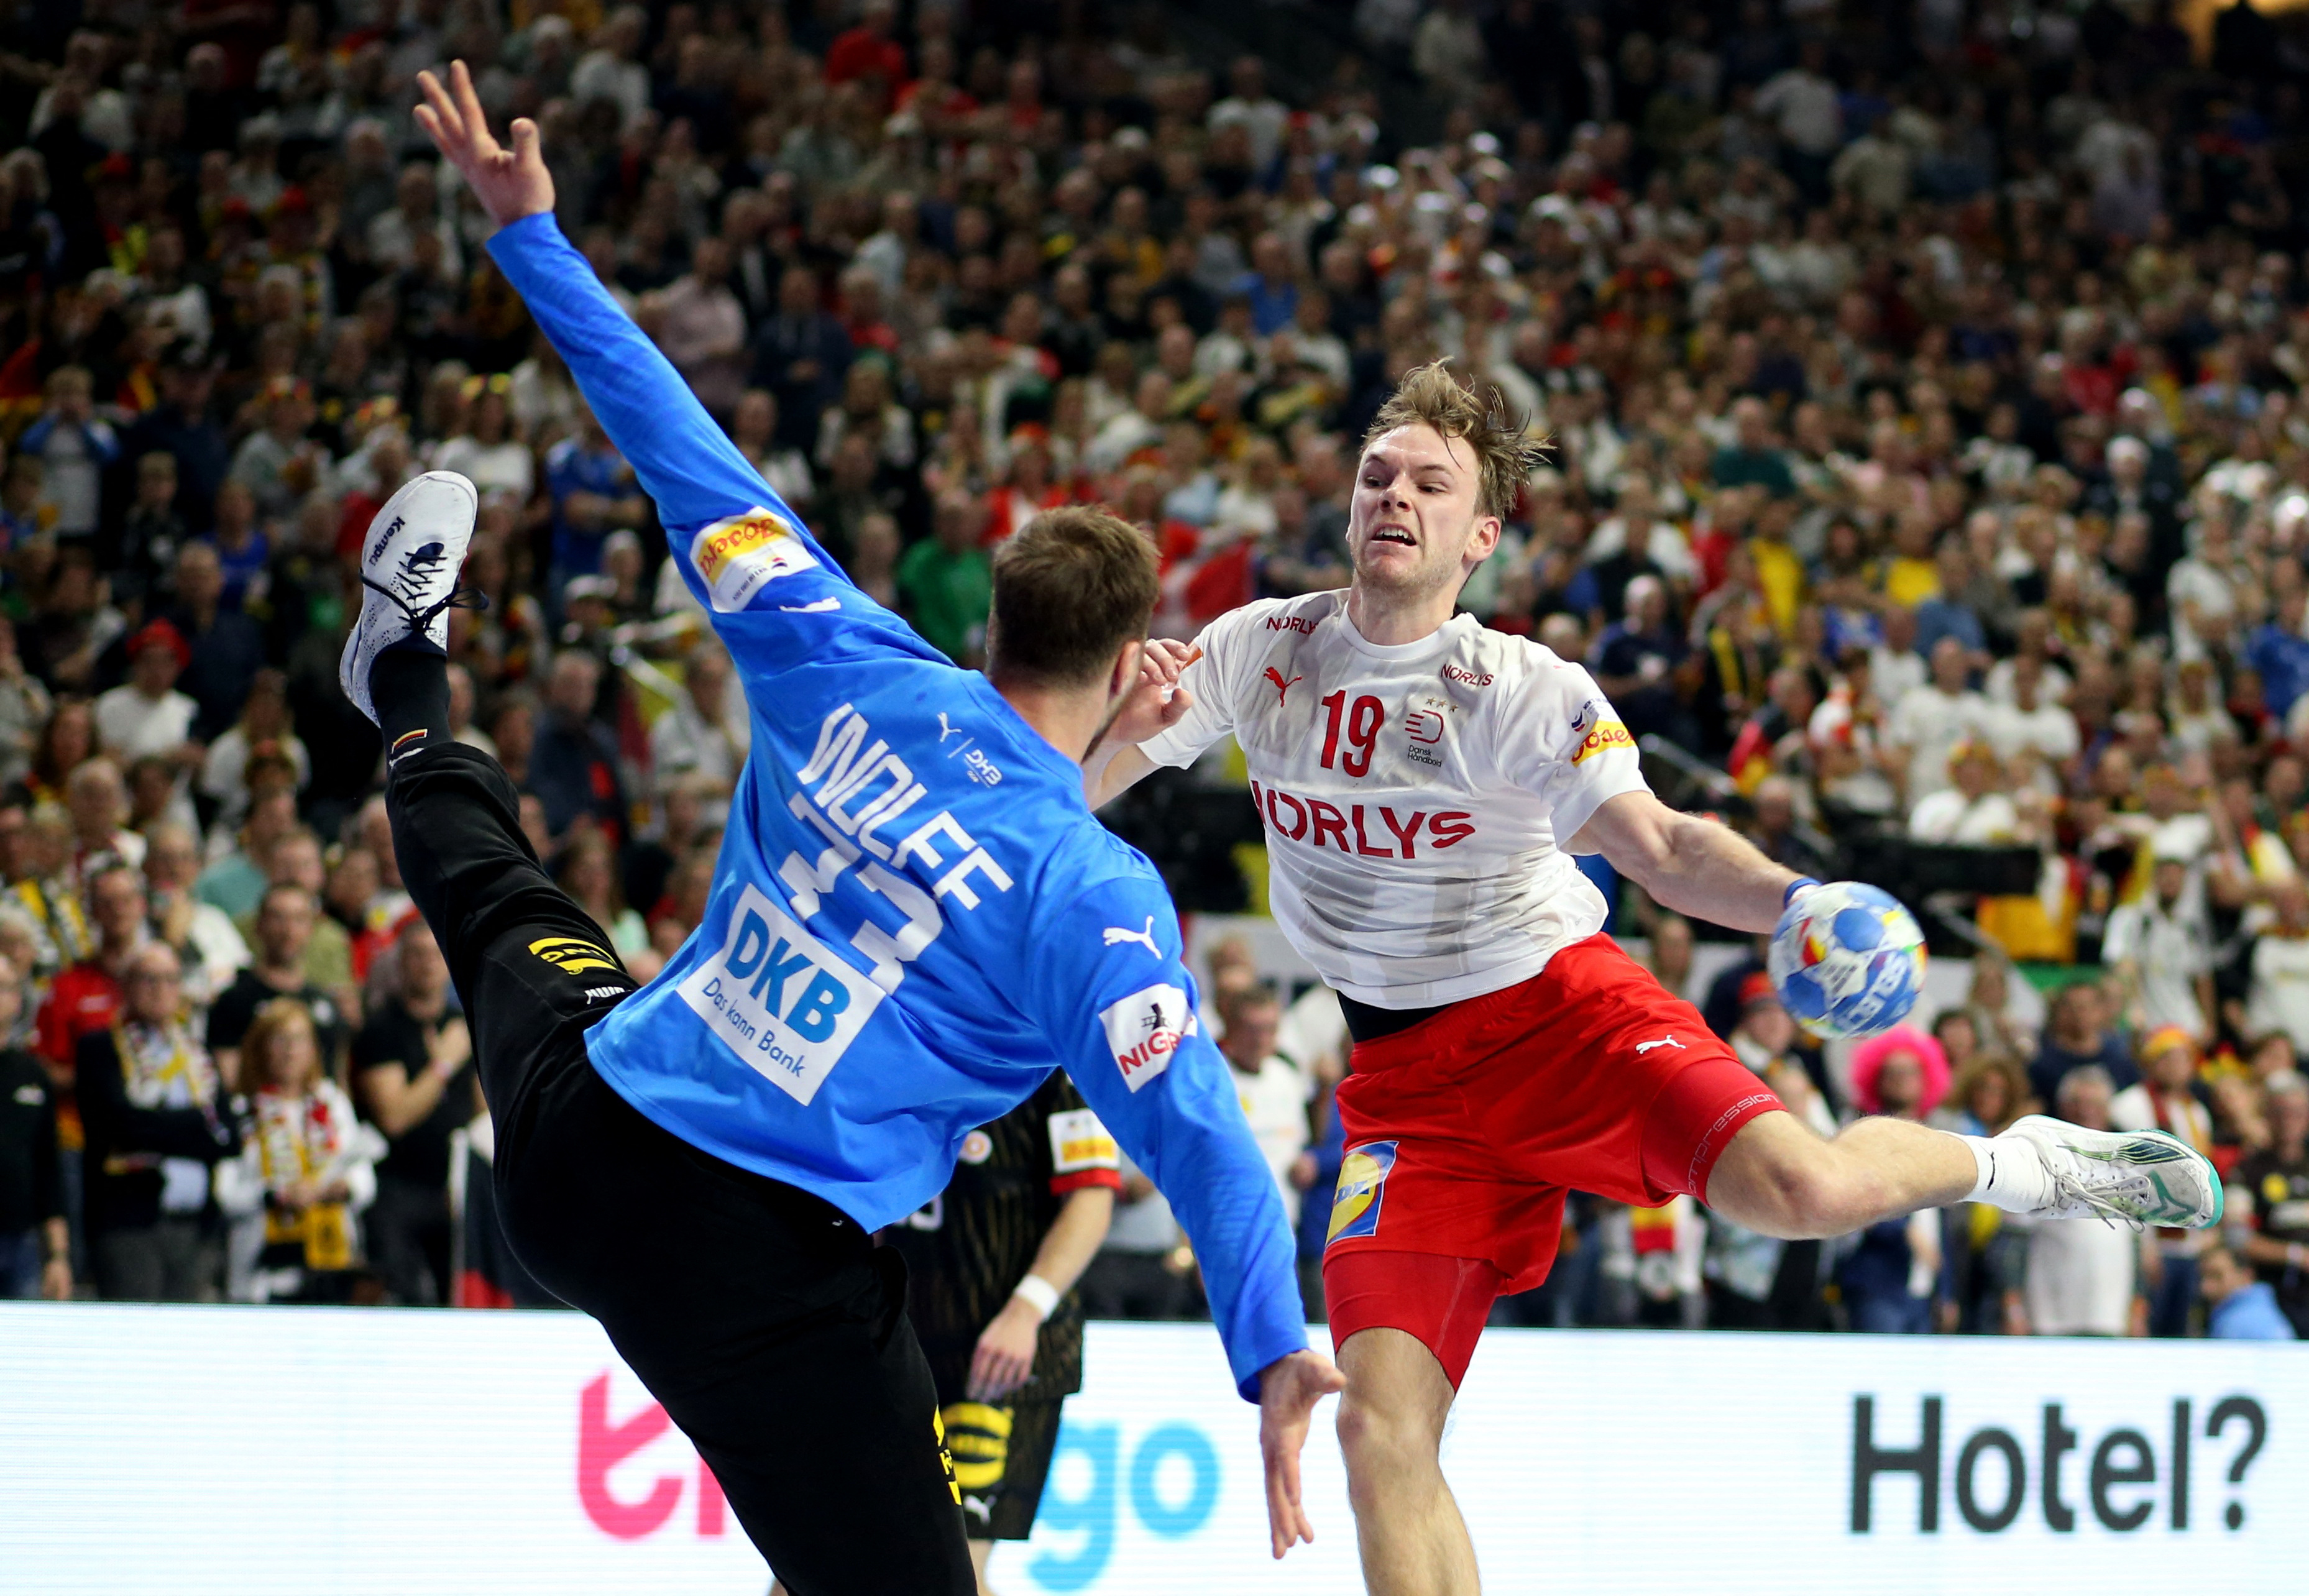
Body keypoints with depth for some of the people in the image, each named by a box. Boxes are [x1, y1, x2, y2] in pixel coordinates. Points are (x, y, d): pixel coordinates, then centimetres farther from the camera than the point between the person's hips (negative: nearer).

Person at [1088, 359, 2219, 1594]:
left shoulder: (1524, 692, -11)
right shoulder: (1258, 649, -2)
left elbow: (1661, 848, -21)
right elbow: (1065, 794, 4)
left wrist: (1790, 900, -41)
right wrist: (1127, 729, -20)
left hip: (1556, 1007, -3)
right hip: (1406, 1075, 3)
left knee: (1794, 1189, -29)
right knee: (1381, 1425, -13)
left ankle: (2011, 1166, 4)